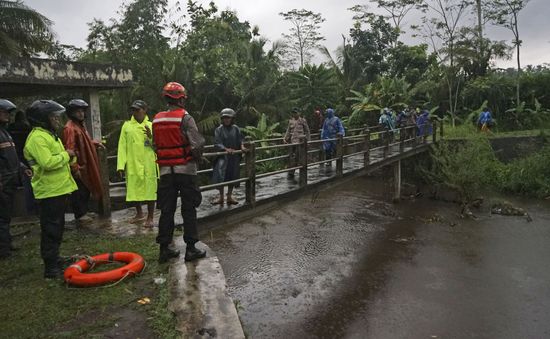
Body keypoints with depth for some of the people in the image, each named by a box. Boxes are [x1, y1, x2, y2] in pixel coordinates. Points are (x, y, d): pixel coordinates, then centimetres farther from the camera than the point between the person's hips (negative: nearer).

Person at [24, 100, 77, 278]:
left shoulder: (49, 135, 16)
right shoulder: (37, 138, -17)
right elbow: (47, 163, -29)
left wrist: (69, 157, 5)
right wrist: (65, 155, -14)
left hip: (59, 189, 10)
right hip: (49, 191, -10)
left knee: (57, 229, 18)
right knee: (51, 230, -4)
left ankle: (54, 260, 31)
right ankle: (51, 268, 4)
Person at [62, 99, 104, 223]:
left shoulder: (80, 125, 14)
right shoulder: (70, 128, -17)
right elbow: (70, 150, -22)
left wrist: (95, 143, 13)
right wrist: (75, 169, -23)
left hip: (85, 165, 10)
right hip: (78, 167, -9)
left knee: (86, 190, 16)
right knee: (79, 192, 0)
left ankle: (83, 212, 28)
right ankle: (80, 216, 11)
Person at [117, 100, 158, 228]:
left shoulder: (151, 126, 5)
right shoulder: (127, 126, 7)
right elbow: (122, 146, 2)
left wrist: (151, 137, -17)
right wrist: (121, 165, -5)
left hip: (148, 165, -2)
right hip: (132, 165, 2)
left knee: (150, 190, 1)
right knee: (134, 190, 11)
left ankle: (150, 218, 15)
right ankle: (139, 213, 33)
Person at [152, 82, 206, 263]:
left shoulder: (156, 120, 7)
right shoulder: (185, 118, -11)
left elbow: (156, 144, 8)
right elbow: (198, 143, -18)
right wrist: (197, 157, 0)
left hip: (165, 170, 5)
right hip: (185, 168, -5)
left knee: (167, 210, 10)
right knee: (189, 210, 4)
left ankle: (164, 248, 14)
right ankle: (191, 248, 8)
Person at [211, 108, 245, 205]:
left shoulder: (236, 129, 5)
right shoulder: (219, 130, -5)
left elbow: (240, 140, 9)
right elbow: (217, 144, -11)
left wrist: (242, 146, -11)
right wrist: (226, 149, -26)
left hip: (234, 157, 3)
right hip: (223, 156, -3)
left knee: (232, 176, 10)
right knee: (221, 176, -13)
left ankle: (229, 196, 23)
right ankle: (221, 197, 2)